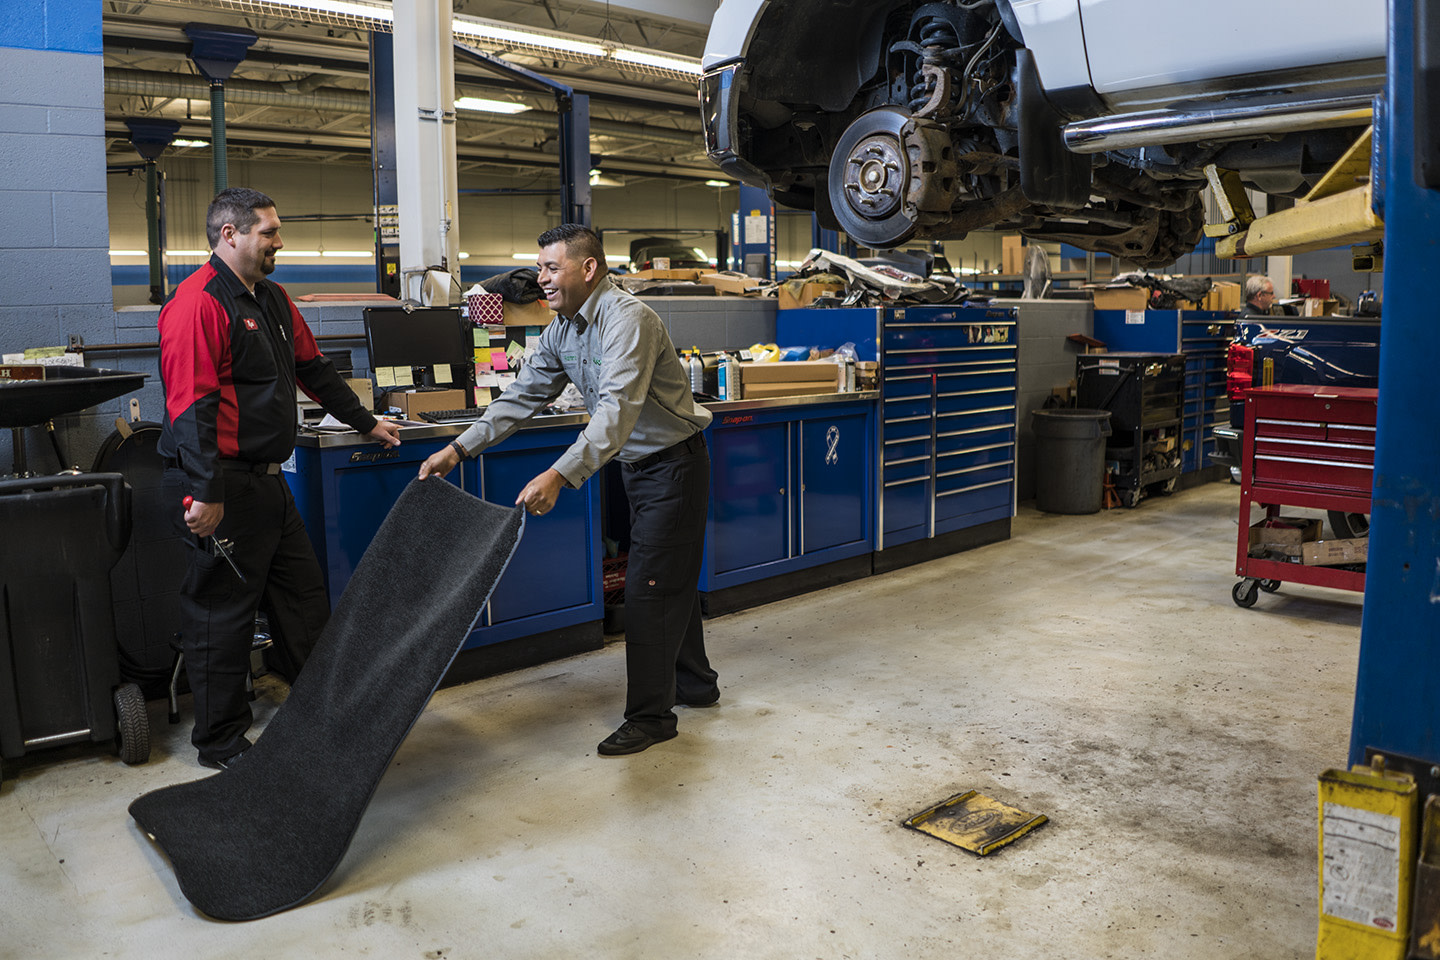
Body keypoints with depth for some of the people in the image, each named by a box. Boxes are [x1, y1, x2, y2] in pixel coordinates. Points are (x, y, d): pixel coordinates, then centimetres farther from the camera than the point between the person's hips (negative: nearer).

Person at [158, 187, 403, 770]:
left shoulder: (272, 299, 16)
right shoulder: (198, 302, -15)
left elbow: (313, 369, 26)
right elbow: (191, 405, -21)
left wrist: (366, 423, 29)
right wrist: (205, 493, -25)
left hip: (266, 482, 10)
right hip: (222, 490, -10)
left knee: (304, 600, 15)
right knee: (222, 612, 2)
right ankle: (220, 743, 16)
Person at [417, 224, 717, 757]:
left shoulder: (625, 319, -25)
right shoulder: (562, 329, 4)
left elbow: (617, 410, -37)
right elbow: (523, 396, 7)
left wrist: (558, 477, -46)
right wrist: (459, 448, 0)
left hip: (674, 463, -9)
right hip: (637, 466, 9)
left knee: (649, 587, -7)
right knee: (670, 579, 18)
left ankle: (650, 715, 5)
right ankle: (694, 684, 34)